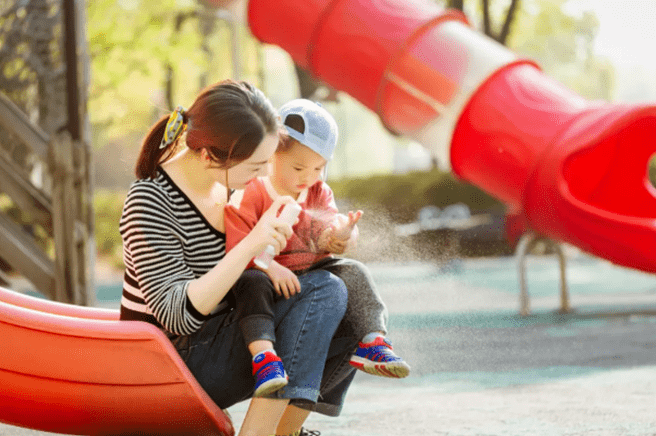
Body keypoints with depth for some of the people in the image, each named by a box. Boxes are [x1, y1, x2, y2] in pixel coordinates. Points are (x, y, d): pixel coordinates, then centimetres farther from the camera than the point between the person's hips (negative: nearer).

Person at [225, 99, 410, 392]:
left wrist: (343, 233, -23)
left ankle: (372, 340, -26)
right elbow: (236, 242, -19)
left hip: (314, 272, 5)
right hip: (271, 279, -5)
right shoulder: (251, 194, -9)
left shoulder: (318, 193, 10)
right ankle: (263, 353, -50)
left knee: (353, 273, -17)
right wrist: (270, 266, -34)